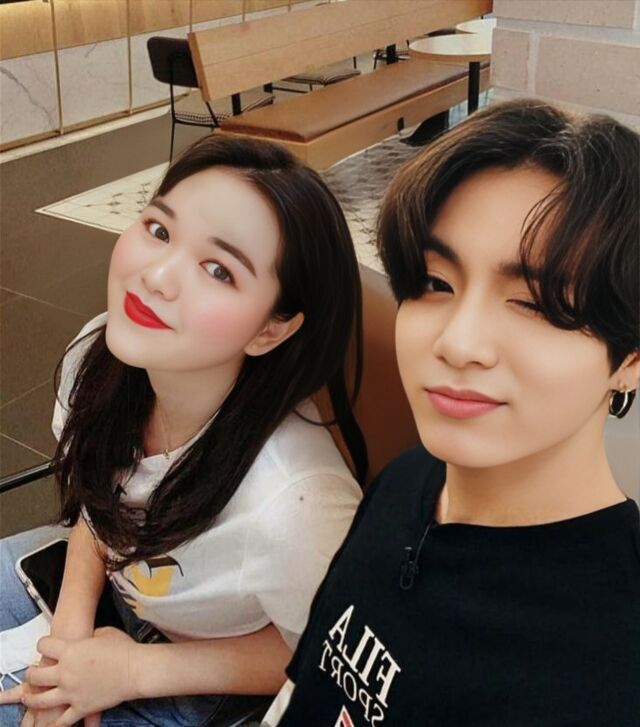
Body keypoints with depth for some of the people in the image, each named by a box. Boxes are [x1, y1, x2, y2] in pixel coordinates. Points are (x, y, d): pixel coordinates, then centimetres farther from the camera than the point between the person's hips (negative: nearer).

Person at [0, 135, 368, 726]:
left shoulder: (294, 506, -42)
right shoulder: (100, 353, -23)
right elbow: (99, 493, 0)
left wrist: (137, 670, -18)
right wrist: (72, 619, -13)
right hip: (105, 576, 5)